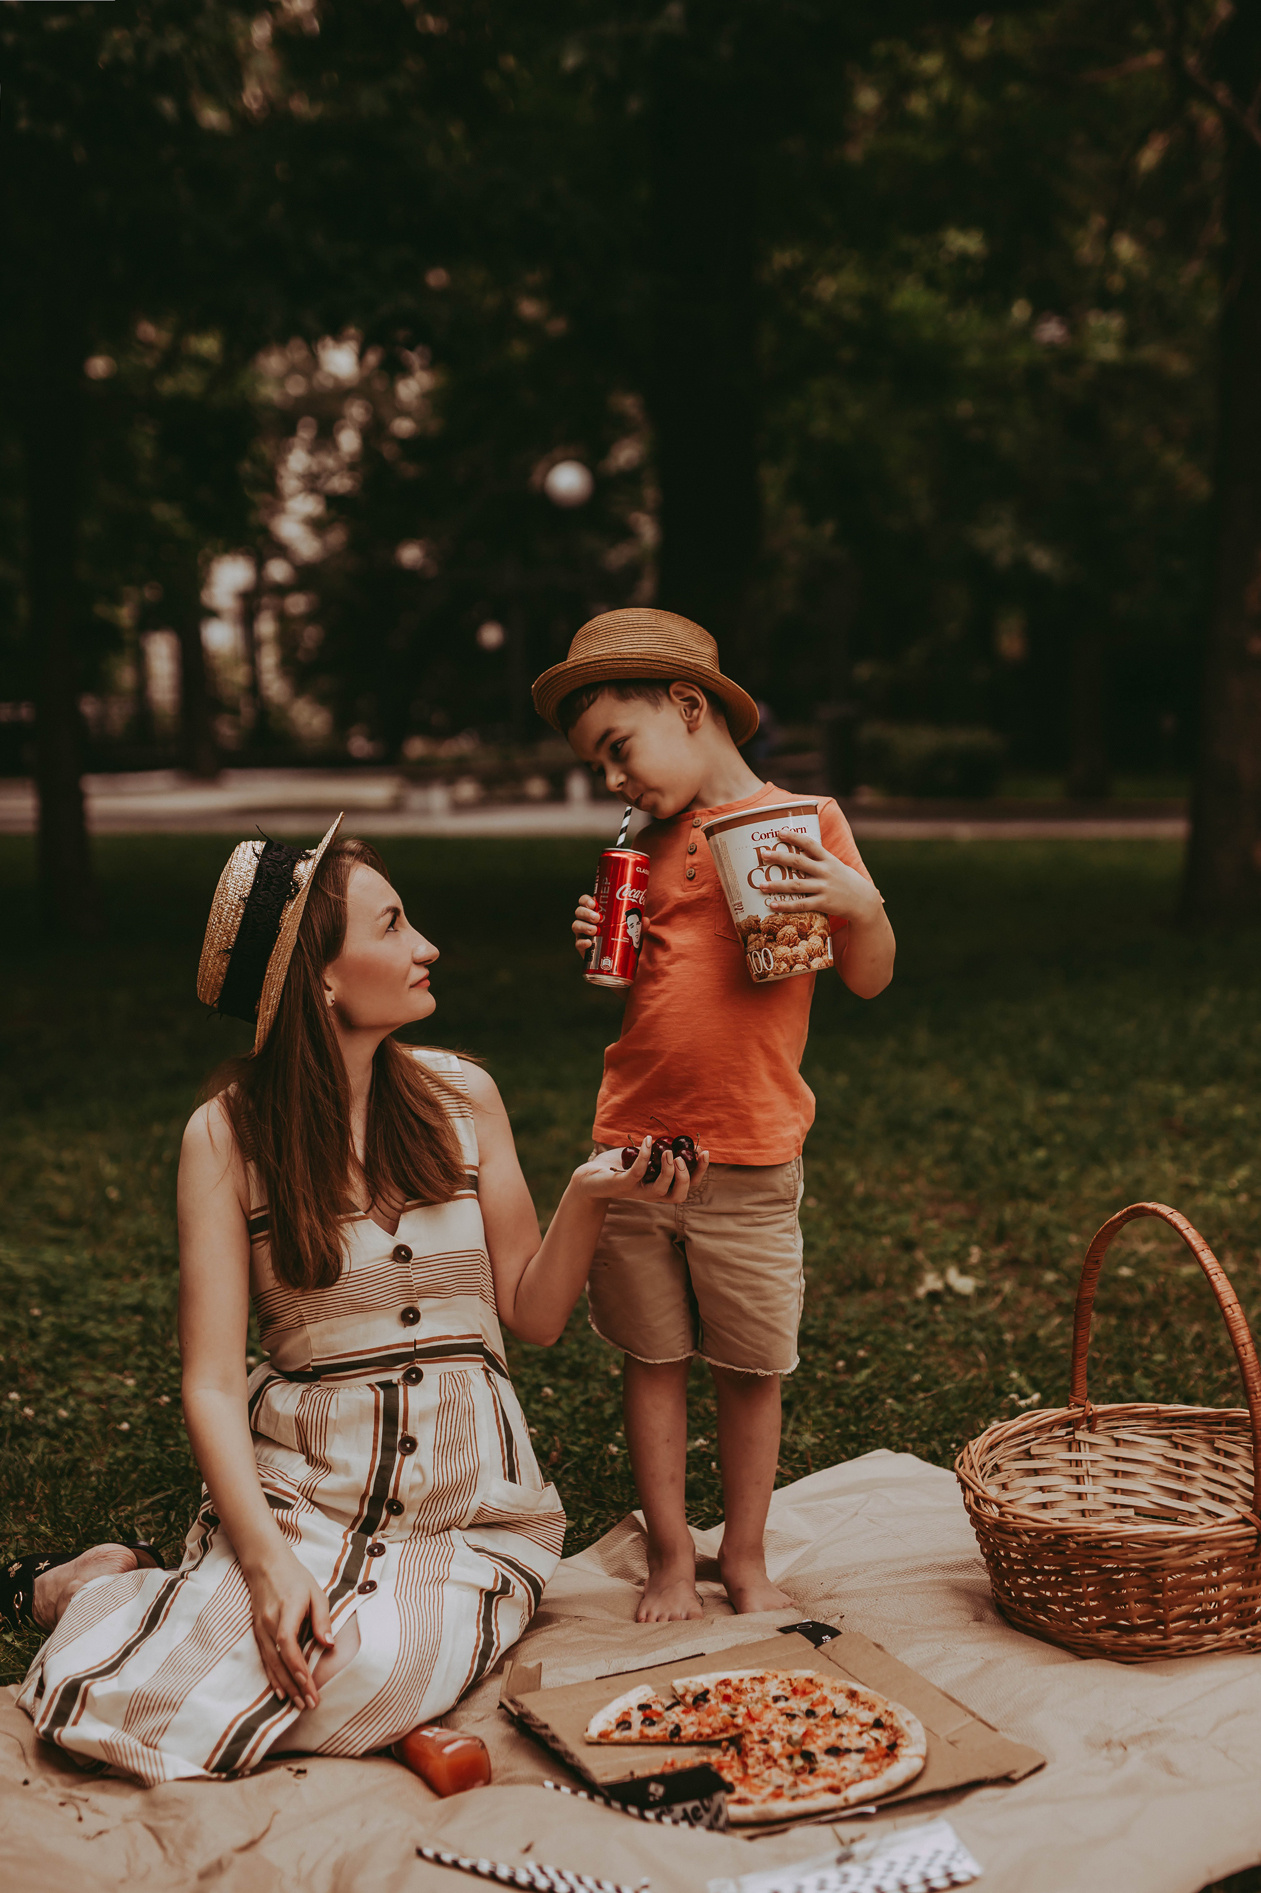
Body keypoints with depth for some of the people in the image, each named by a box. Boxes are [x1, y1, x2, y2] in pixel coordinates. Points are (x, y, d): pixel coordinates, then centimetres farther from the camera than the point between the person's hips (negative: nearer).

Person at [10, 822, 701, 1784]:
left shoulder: (461, 1094, 3)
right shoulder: (227, 1134, -5)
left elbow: (533, 1315, 6)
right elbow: (214, 1385, -9)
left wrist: (586, 1200, -12)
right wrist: (267, 1559, -22)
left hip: (471, 1493, 2)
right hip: (301, 1486, -1)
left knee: (359, 1684, -28)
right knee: (135, 1711, -24)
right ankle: (105, 1587, 10)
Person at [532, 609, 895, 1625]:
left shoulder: (804, 817, -2)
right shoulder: (648, 847, 10)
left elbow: (872, 979, -4)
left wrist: (859, 904, -24)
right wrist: (600, 948, -1)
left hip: (750, 1160, -3)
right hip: (632, 1148, 4)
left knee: (751, 1369, 7)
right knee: (654, 1359, 11)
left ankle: (747, 1559, 25)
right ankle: (671, 1557, 26)